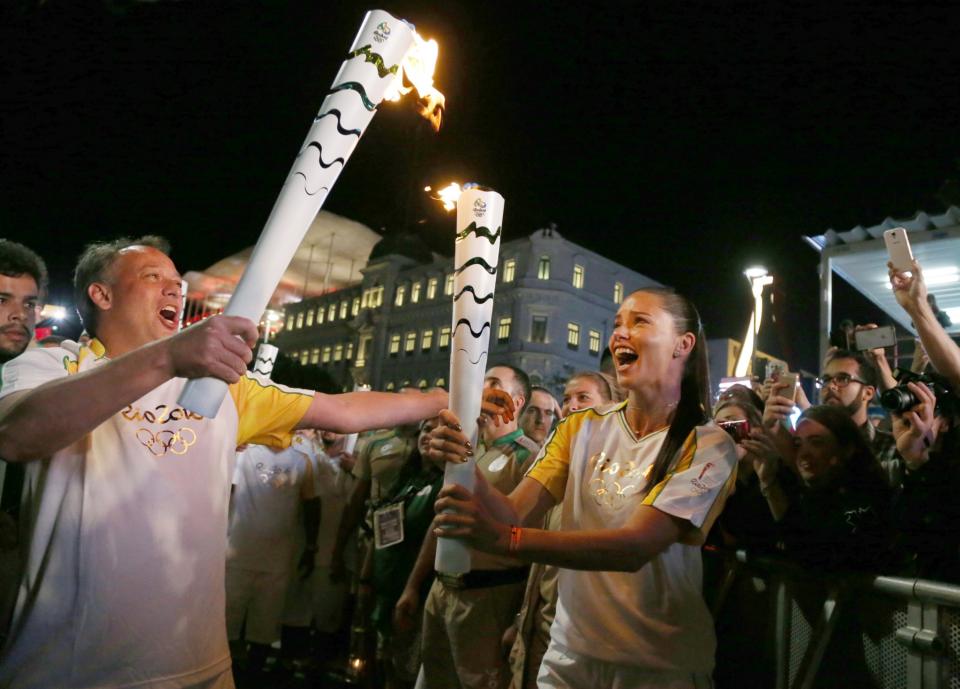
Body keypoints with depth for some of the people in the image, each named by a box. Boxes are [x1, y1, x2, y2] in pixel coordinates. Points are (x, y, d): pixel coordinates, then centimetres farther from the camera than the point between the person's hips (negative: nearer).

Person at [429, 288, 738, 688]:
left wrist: (504, 539, -39)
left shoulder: (707, 446, -15)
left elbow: (635, 546, -28)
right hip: (571, 653, 4)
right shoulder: (581, 428, -2)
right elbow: (515, 514, -10)